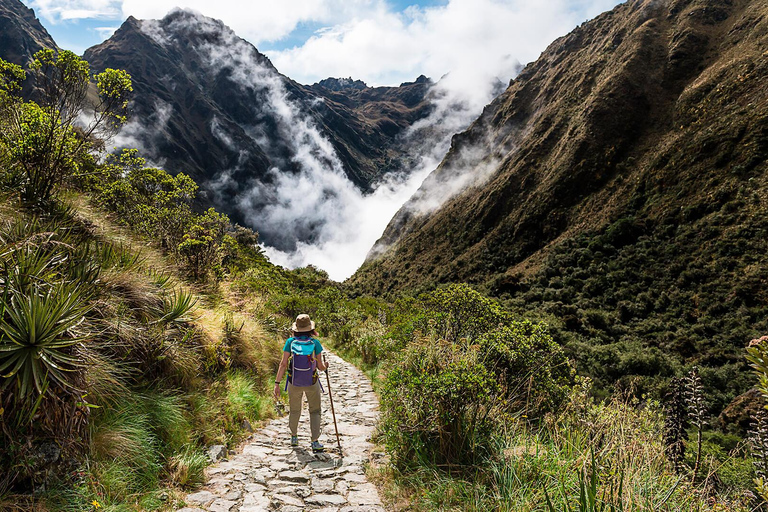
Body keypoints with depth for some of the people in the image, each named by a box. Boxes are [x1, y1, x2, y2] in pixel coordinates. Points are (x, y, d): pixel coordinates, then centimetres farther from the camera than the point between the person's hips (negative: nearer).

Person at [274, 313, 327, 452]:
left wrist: (277, 383, -12)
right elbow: (320, 366, -8)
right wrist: (325, 365, 15)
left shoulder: (290, 342, -12)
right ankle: (315, 442, 6)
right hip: (312, 383, -1)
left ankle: (294, 437, 39)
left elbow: (283, 364, -15)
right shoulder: (315, 343, -14)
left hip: (294, 383, 2)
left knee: (294, 410, 23)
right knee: (315, 411, 15)